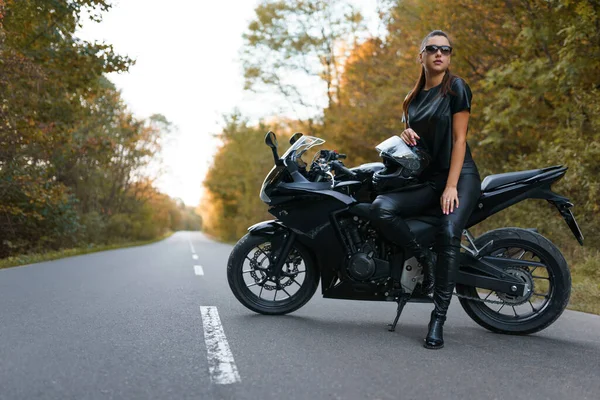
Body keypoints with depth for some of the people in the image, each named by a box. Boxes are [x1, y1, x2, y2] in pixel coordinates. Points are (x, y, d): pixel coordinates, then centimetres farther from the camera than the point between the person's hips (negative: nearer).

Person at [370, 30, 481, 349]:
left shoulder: (456, 87, -1)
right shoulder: (414, 96, 17)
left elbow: (459, 138, -8)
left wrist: (451, 186, -17)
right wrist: (405, 135, 1)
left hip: (459, 176, -5)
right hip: (425, 179, 5)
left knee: (448, 234, -29)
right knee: (382, 208, -23)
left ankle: (438, 319, -24)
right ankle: (424, 258, -7)